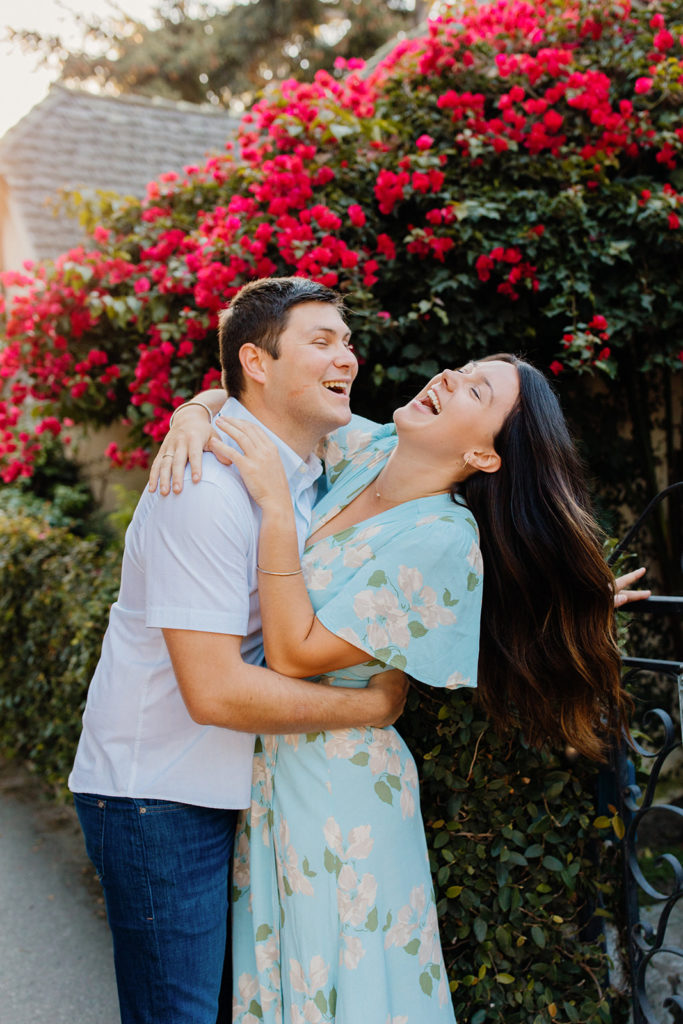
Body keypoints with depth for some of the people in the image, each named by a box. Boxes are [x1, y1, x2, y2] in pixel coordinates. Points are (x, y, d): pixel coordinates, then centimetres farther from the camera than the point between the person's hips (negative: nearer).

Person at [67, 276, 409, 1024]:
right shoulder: (209, 490, -24)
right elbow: (215, 691, -27)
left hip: (228, 786, 9)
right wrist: (375, 704, -17)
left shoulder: (306, 472, 6)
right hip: (158, 798, -9)